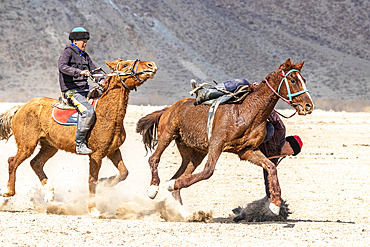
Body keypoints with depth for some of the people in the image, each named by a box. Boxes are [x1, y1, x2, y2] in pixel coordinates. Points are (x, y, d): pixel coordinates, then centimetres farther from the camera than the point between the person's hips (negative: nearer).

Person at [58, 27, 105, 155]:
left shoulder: (85, 55, 19)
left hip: (85, 89, 9)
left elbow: (94, 69, 22)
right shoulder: (68, 52, -6)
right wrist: (79, 72, -37)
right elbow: (62, 66, -24)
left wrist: (101, 80, -1)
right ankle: (79, 144, -25)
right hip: (71, 90, -9)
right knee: (88, 111, -31)